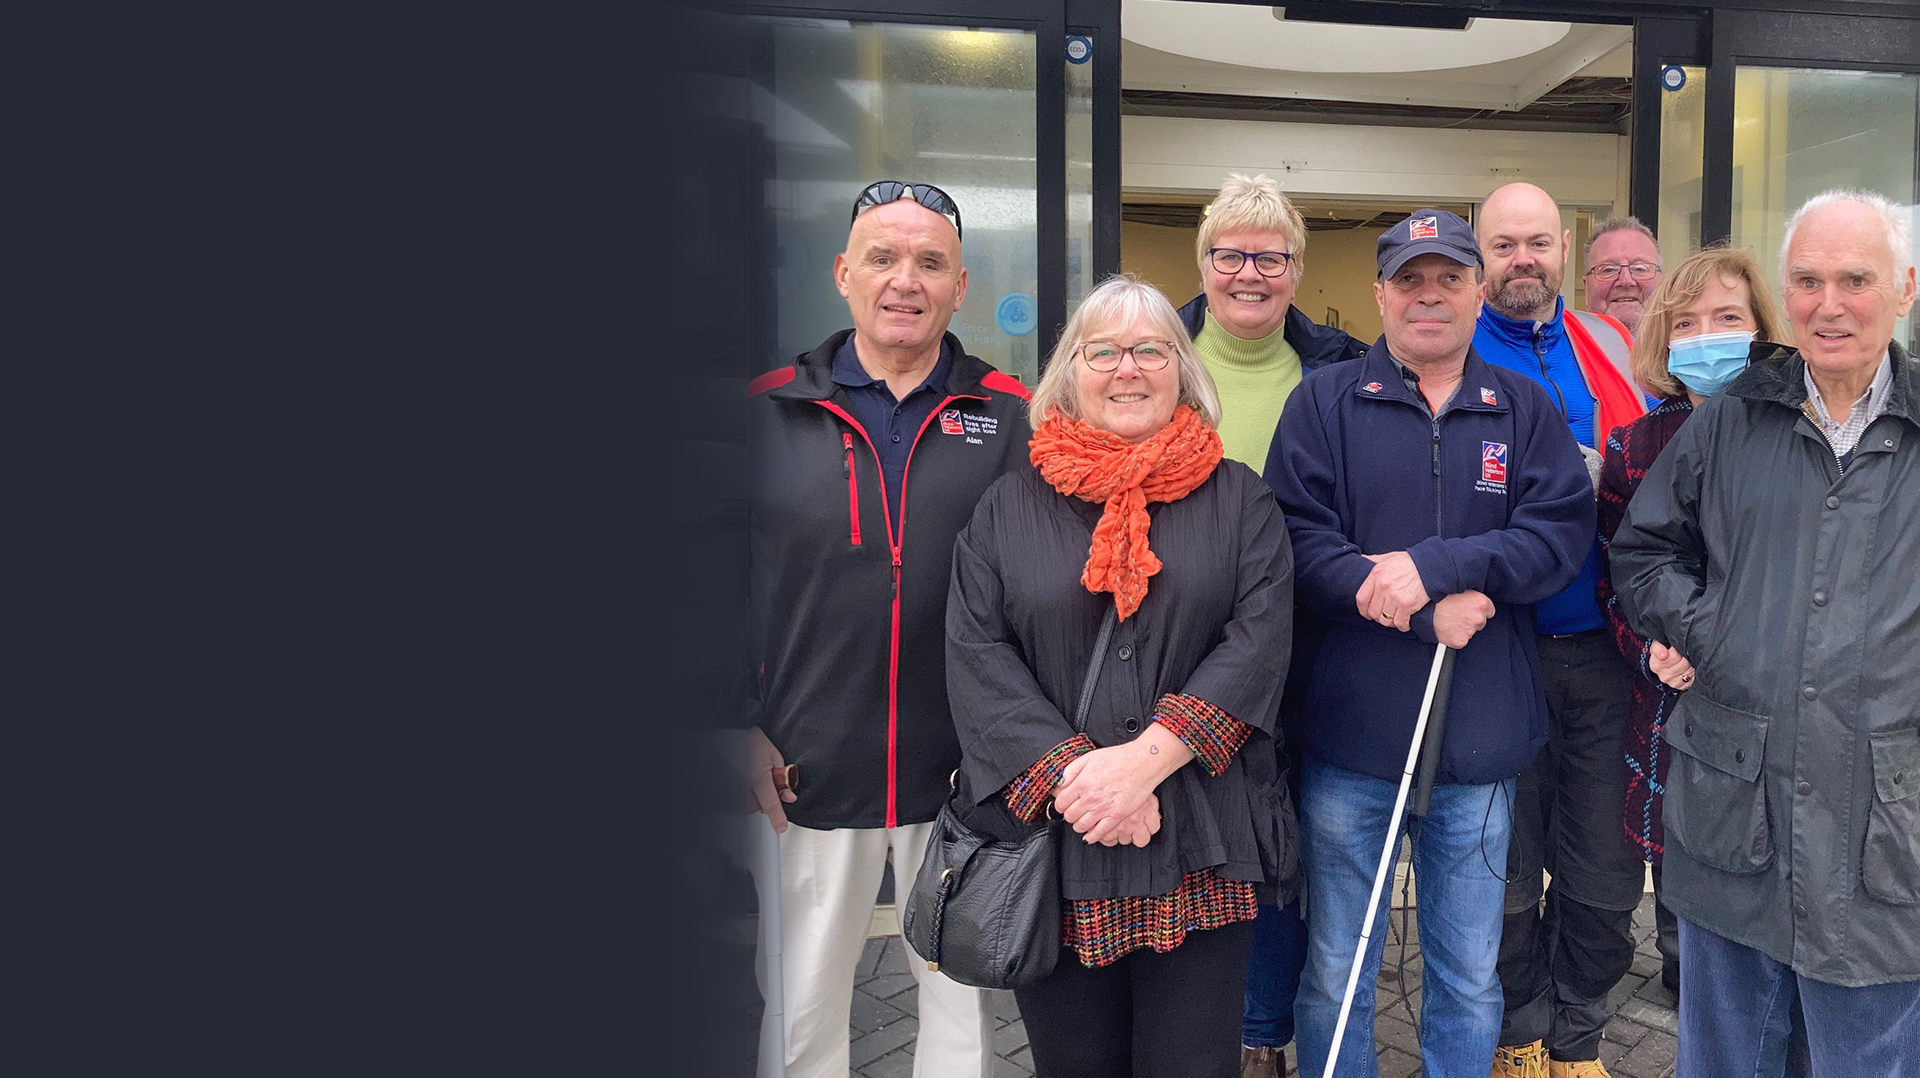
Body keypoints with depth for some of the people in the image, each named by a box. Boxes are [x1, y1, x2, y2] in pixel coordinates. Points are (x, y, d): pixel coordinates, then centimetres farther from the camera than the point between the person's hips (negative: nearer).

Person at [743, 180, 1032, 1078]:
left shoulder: (1009, 418, 0)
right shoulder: (769, 410, 0)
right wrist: (742, 726, -1)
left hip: (962, 769, 0)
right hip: (808, 769, 1)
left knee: (963, 989, 16)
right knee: (803, 1004, 14)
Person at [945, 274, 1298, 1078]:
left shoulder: (1238, 499, 7)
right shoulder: (1009, 507, 7)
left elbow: (1260, 637, -6)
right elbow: (976, 657, -3)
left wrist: (1147, 758, -17)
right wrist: (1070, 777, -15)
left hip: (1202, 846, 0)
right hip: (1048, 835, 1)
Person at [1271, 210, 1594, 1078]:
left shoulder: (1527, 411, 9)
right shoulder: (1323, 402, 2)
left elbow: (1563, 531, -5)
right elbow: (1296, 538, -10)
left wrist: (1434, 565, -19)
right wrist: (1432, 612, -17)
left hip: (1480, 741, 2)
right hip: (1349, 738, -2)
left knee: (1469, 981, 16)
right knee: (1334, 978, 10)